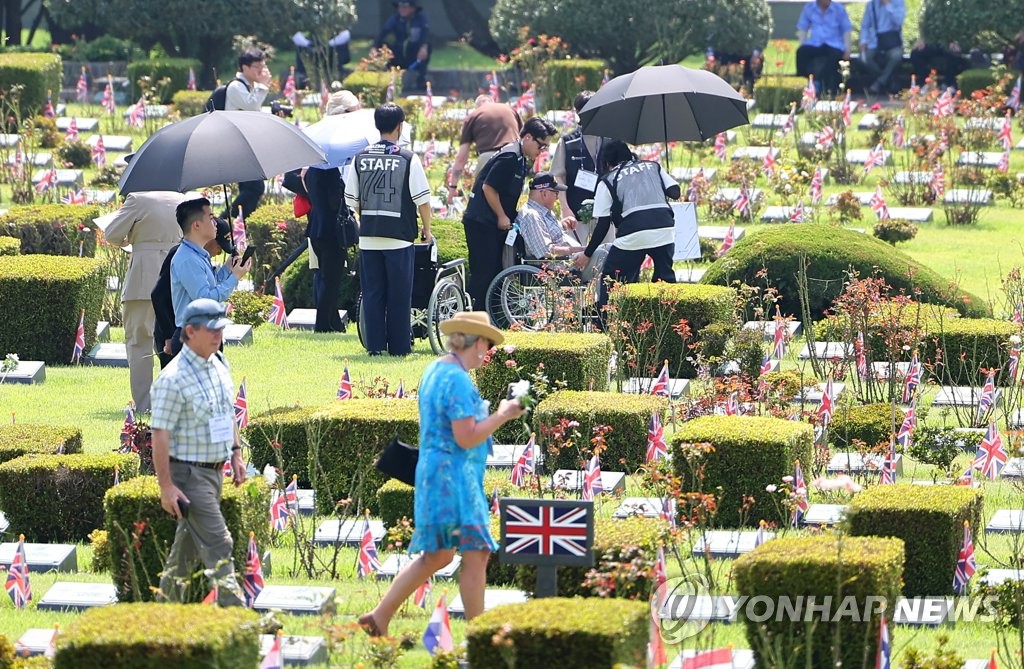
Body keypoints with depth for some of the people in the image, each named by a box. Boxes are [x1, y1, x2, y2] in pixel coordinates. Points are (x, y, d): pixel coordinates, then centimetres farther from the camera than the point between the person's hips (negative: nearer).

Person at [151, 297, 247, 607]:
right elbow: (160, 435, -19)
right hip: (188, 473, -8)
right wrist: (166, 486, -21)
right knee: (218, 545, -11)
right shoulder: (174, 378, -19)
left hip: (214, 471, 8)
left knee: (189, 542, 16)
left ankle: (167, 602, 27)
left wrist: (236, 454, 20)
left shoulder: (220, 366, 8)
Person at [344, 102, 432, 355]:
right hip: (399, 237, -3)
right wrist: (427, 229, 9)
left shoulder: (360, 158, 3)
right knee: (399, 296, 4)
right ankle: (399, 346, 6)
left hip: (368, 237, 3)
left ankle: (375, 345, 6)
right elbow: (422, 199, -6)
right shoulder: (408, 159, -7)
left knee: (372, 294, 7)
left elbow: (351, 199, 10)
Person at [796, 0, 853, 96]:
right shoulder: (809, 8, 10)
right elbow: (802, 29, 12)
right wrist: (802, 45, -2)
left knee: (835, 55, -35)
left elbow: (846, 30, 6)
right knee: (801, 52, -29)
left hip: (834, 44, -2)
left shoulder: (839, 9, 7)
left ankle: (830, 90, -29)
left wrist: (847, 49, -6)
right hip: (814, 44, 2)